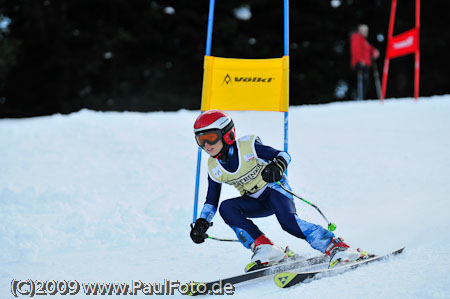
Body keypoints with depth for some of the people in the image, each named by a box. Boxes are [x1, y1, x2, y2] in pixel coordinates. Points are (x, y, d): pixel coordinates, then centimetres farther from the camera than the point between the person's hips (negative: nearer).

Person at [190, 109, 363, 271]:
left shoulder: (247, 146, -17)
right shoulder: (214, 168, -2)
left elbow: (284, 155, -15)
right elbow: (211, 202, 8)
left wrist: (277, 166, -37)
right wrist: (201, 223, -7)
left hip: (274, 189, -5)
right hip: (256, 203, 5)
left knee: (288, 222, -32)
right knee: (226, 208, -23)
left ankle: (336, 247, -26)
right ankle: (265, 249, -27)